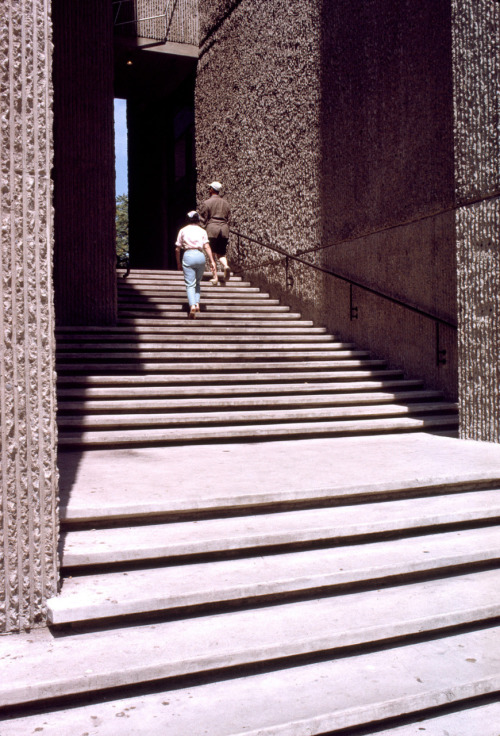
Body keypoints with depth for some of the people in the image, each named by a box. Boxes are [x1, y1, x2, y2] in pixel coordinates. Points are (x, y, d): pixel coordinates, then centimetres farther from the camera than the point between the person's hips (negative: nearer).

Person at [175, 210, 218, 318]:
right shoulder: (202, 231, 13)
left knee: (190, 284, -4)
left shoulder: (183, 230, 12)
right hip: (200, 255, 2)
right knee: (197, 282, 20)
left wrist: (179, 263, 20)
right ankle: (197, 303, 5)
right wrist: (212, 262, -3)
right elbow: (207, 247, -1)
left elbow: (177, 249, 10)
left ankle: (192, 305, -25)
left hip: (188, 255, -1)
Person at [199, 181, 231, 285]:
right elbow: (228, 219, 14)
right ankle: (226, 265, -21)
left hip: (212, 227, -4)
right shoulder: (225, 203, 13)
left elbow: (202, 220, -3)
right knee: (222, 253, 11)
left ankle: (215, 277, -2)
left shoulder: (207, 203, -2)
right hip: (224, 229, 4)